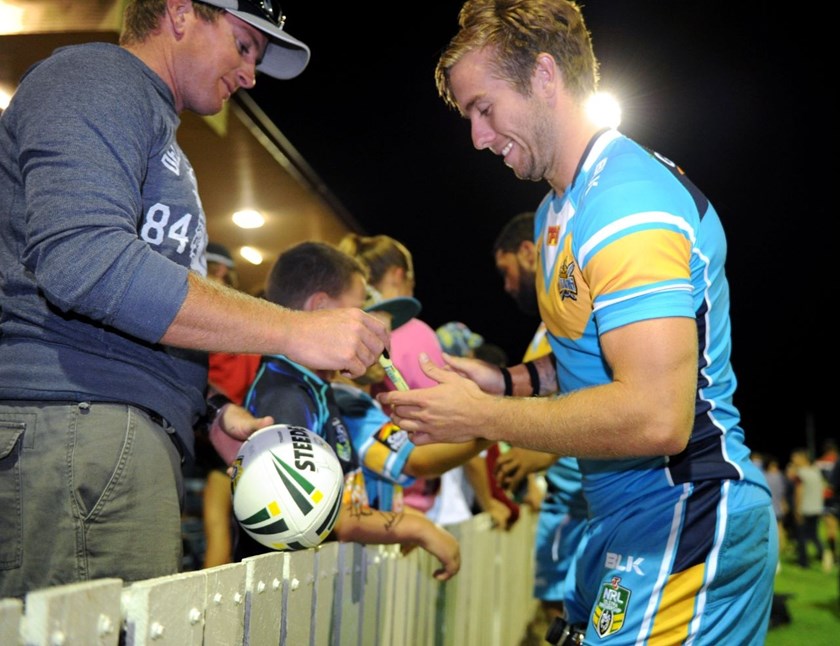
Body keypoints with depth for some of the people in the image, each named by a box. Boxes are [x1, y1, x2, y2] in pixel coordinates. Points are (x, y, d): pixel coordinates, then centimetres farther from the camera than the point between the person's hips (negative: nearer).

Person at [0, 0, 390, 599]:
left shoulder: (153, 124, 32)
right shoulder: (96, 78, 1)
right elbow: (83, 260, -19)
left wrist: (216, 414, 17)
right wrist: (294, 330, -17)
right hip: (76, 422, -10)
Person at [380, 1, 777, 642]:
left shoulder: (629, 204, -20)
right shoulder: (562, 208, 15)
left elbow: (655, 417, -29)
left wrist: (480, 417, -19)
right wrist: (509, 382, 9)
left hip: (683, 525, -10)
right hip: (624, 522, 10)